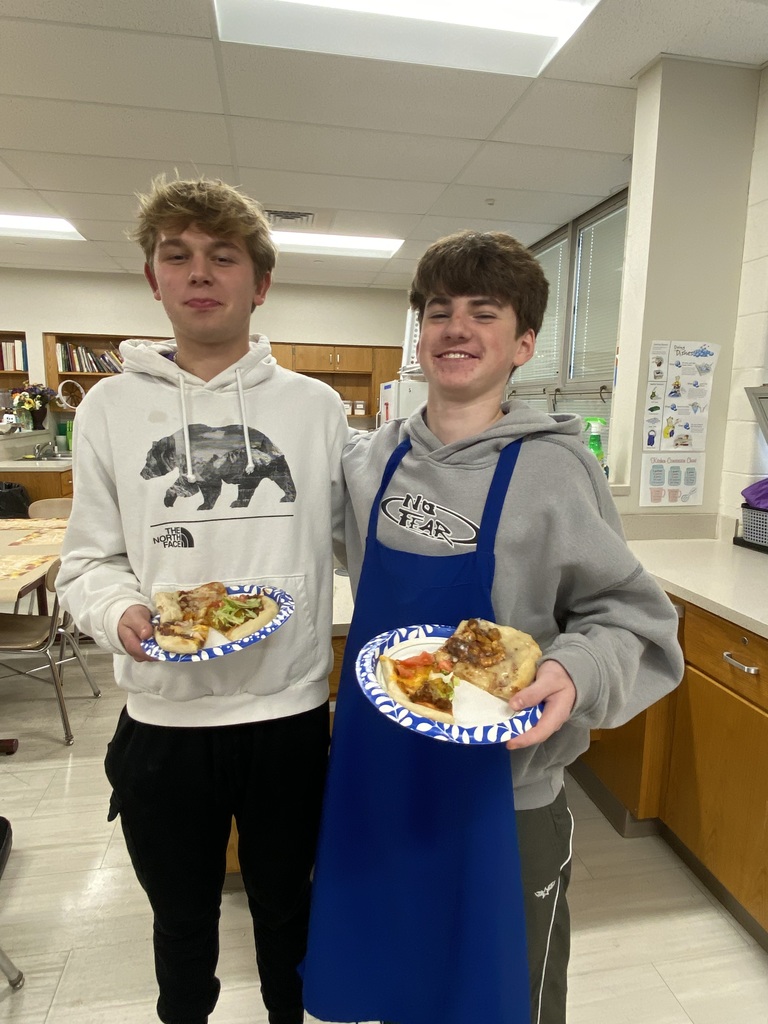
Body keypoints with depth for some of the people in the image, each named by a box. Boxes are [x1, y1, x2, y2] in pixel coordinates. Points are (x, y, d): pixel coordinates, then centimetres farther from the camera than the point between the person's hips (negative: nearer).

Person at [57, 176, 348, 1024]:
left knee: (286, 907, 24)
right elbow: (87, 559, 3)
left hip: (292, 712, 0)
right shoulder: (112, 407, 0)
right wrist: (120, 613, -17)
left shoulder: (316, 407, -1)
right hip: (163, 717, 1)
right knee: (181, 920, 25)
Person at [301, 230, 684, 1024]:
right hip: (375, 779, 4)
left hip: (503, 797, -4)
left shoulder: (553, 468, -16)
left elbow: (634, 617, -13)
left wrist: (575, 673, -29)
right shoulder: (368, 461, -3)